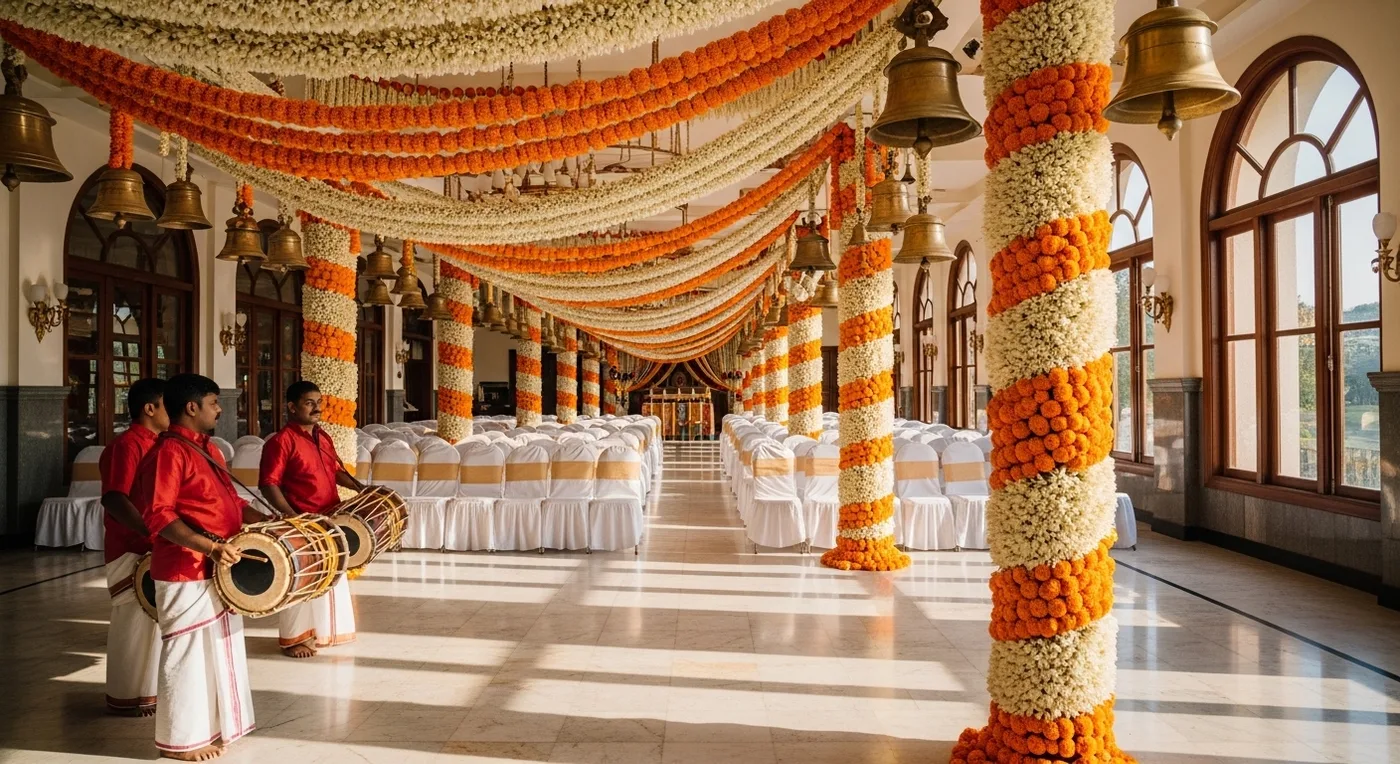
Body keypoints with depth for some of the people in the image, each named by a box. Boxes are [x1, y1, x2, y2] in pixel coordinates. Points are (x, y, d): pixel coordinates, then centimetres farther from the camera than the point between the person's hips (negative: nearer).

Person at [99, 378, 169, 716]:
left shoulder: (158, 444, 10)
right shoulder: (126, 445, -17)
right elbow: (114, 500, -28)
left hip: (156, 548, 9)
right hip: (133, 551, -9)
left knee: (154, 617, 16)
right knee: (136, 622, 0)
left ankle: (148, 687, 28)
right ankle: (129, 696, 13)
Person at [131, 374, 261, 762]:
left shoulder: (208, 449, 13)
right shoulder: (169, 452, -16)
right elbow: (158, 515, -23)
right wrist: (210, 546, -30)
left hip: (219, 570, 9)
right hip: (187, 572, -9)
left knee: (220, 649, 17)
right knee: (189, 652, 1)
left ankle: (215, 724, 31)